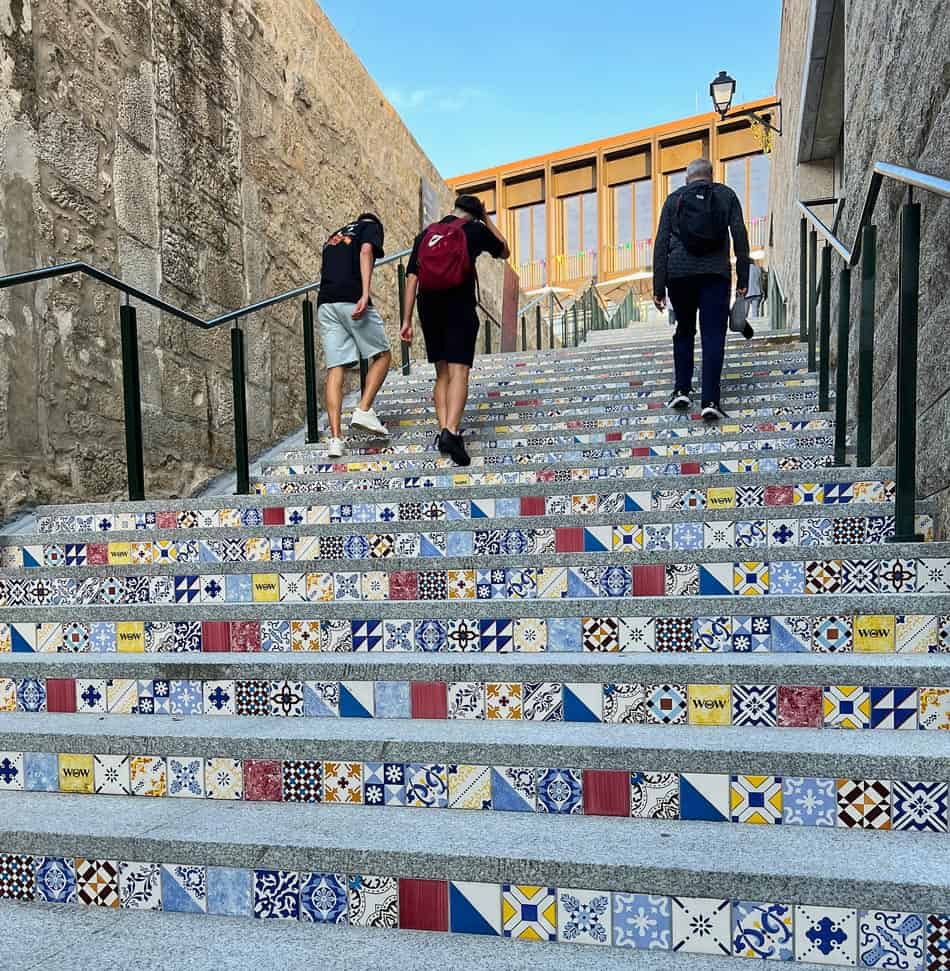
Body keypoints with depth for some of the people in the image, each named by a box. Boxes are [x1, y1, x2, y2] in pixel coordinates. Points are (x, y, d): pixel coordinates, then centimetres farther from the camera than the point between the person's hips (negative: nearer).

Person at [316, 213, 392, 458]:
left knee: (335, 369, 1)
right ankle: (364, 410, -5)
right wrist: (365, 294, -18)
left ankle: (335, 438, -6)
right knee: (382, 355, 11)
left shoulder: (334, 236, 34)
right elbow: (366, 251, -7)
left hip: (325, 303, 6)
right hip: (352, 299, -6)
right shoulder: (372, 227, 14)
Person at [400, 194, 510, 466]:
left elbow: (411, 278, 8)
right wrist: (487, 220, 32)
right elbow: (505, 252, 25)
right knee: (458, 372, -10)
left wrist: (406, 320, 7)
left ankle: (443, 430, 3)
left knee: (442, 373, 12)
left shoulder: (425, 235, 17)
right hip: (460, 308, -4)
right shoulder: (475, 230, 8)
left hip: (429, 307, 4)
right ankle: (451, 432, -27)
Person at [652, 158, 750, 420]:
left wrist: (658, 288, 3)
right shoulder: (726, 195, 14)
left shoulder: (674, 198, 14)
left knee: (684, 330, 18)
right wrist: (743, 279, 4)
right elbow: (740, 237, 4)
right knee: (713, 335, -2)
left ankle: (681, 389, 12)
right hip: (715, 272, -1)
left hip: (678, 272, 1)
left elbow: (661, 244, 5)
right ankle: (710, 400, -10)